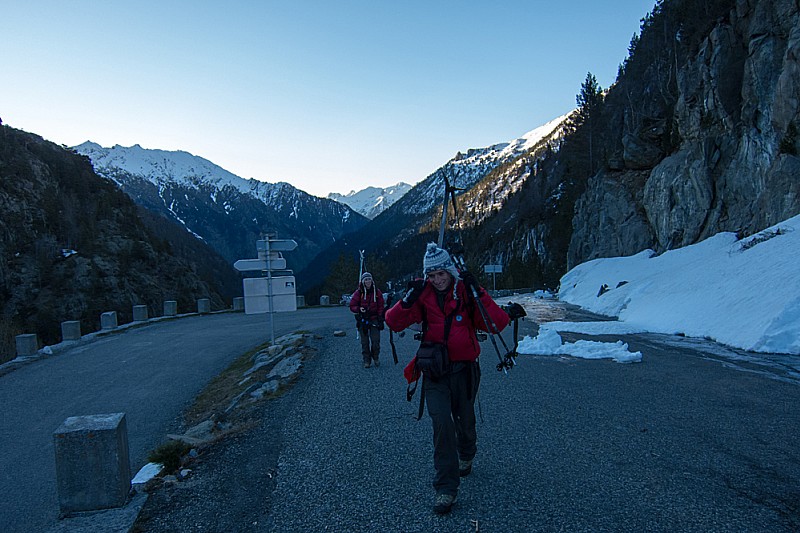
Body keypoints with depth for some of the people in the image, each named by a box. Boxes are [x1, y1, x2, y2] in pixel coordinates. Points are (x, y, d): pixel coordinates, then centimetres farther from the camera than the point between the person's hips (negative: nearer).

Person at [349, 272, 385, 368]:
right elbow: (352, 306, 2)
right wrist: (359, 309, -17)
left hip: (374, 319, 0)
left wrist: (380, 318, 2)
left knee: (376, 340, -5)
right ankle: (366, 360, 16)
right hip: (363, 319, 0)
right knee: (365, 341, 4)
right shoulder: (358, 292, -2)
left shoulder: (377, 292, 3)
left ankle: (375, 358, 18)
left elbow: (380, 306, 9)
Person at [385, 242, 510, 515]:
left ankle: (466, 456, 50)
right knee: (442, 423, -13)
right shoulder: (423, 295, -2)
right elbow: (393, 322, -5)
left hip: (464, 369, 0)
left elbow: (498, 324, -14)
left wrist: (478, 295, -23)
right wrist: (407, 301, -21)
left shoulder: (467, 292, -6)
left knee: (465, 421, 16)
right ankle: (446, 487, 0)